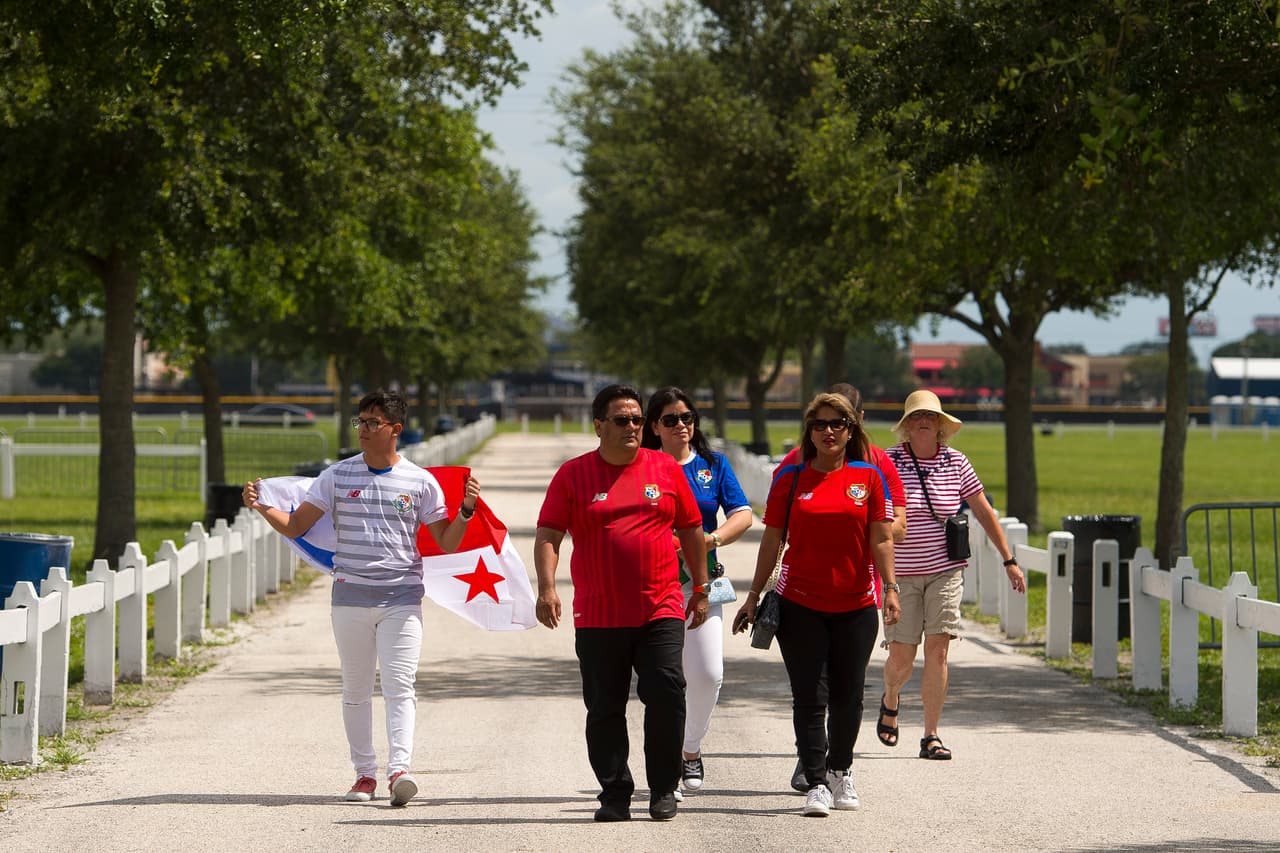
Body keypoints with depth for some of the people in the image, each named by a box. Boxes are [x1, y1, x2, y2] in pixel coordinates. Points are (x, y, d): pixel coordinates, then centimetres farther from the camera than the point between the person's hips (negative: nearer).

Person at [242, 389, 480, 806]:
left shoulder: (420, 481, 3)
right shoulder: (338, 476, 6)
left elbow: (447, 543, 7)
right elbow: (295, 526, 7)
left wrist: (466, 510, -9)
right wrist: (261, 507, -9)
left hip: (402, 596, -2)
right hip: (350, 595, 2)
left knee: (400, 685, -13)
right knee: (356, 689, 6)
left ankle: (399, 769, -21)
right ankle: (365, 773, 13)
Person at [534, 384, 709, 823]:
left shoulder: (665, 469, 8)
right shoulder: (573, 474, 3)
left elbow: (691, 531, 16)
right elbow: (547, 536, -1)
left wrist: (701, 590, 16)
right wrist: (546, 588, -16)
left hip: (661, 610, 0)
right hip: (597, 617, 0)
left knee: (667, 696, -9)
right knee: (604, 711, 3)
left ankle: (663, 790, 5)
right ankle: (615, 795, 13)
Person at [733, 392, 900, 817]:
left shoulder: (869, 477, 3)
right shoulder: (790, 478, 3)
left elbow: (881, 539, 1)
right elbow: (771, 540, 6)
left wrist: (890, 588, -9)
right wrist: (754, 596, 6)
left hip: (855, 605, 1)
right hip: (800, 603, -1)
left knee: (847, 696, 7)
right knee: (810, 697, -5)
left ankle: (840, 771, 27)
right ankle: (816, 784, -4)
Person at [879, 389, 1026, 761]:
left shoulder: (955, 462, 4)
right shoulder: (888, 462, -4)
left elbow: (984, 512, 12)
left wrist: (1009, 561, 13)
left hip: (945, 571, 2)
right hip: (901, 574, -2)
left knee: (937, 650, -8)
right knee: (901, 659, 0)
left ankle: (931, 737, -3)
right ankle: (890, 700, 35)